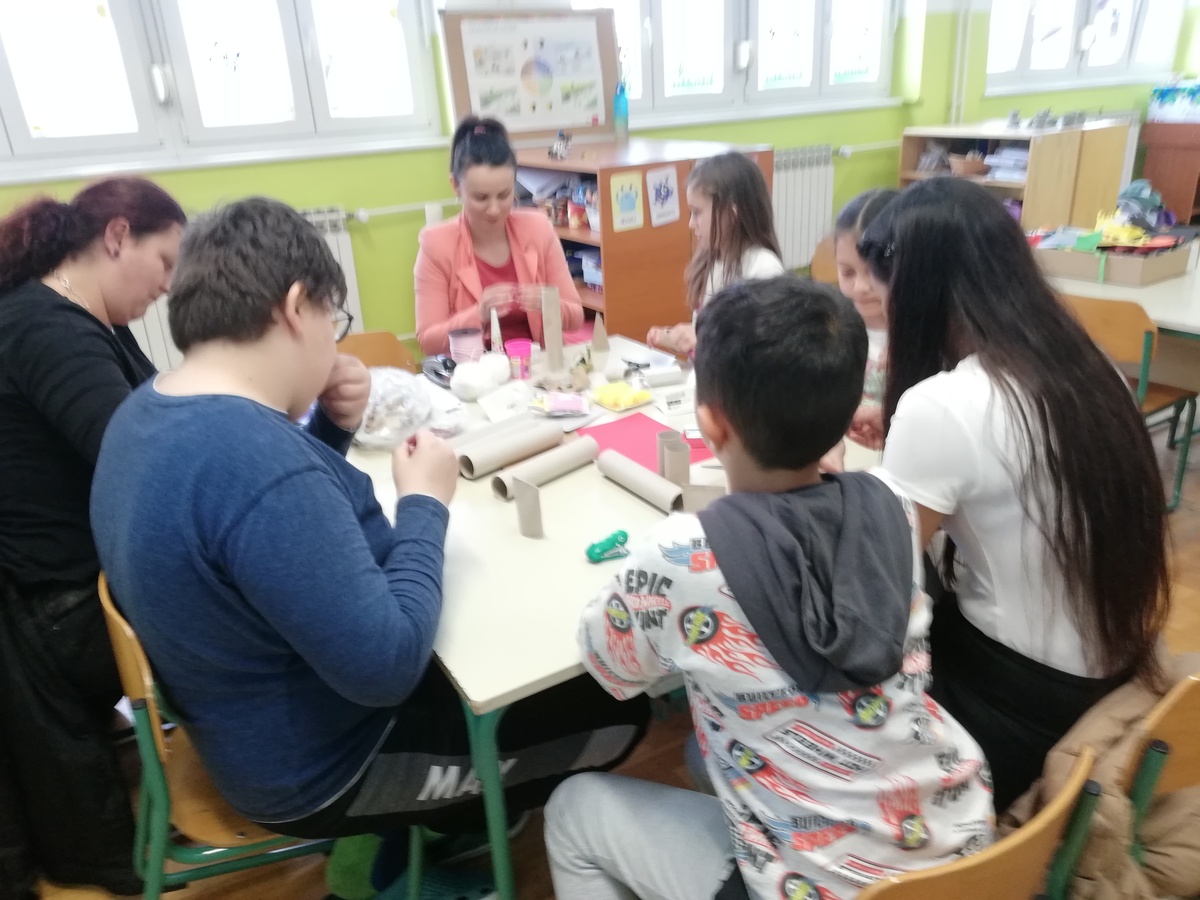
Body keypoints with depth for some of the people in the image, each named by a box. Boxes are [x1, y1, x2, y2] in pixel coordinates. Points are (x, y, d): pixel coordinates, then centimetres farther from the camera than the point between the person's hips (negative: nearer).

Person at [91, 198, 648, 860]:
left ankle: (424, 835, 31)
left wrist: (331, 430, -5)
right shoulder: (262, 461, -36)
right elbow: (388, 667, -33)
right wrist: (425, 504, -20)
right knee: (615, 714, 2)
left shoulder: (148, 411, -3)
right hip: (317, 767, -9)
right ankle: (441, 842, 26)